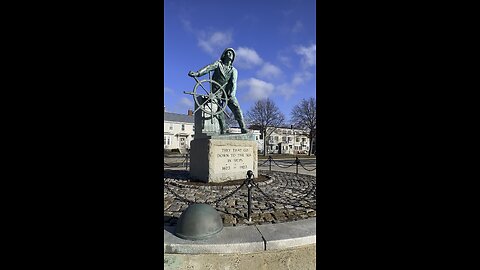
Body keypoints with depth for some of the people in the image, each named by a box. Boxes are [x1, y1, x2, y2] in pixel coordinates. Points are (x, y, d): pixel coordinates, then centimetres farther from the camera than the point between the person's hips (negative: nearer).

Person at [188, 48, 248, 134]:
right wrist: (197, 73, -28)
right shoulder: (218, 63, 11)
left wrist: (231, 94, -21)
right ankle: (223, 130, -9)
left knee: (236, 107, -16)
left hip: (228, 92, 1)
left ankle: (243, 128, -16)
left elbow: (233, 83, -3)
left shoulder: (234, 70, 14)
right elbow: (209, 68, -9)